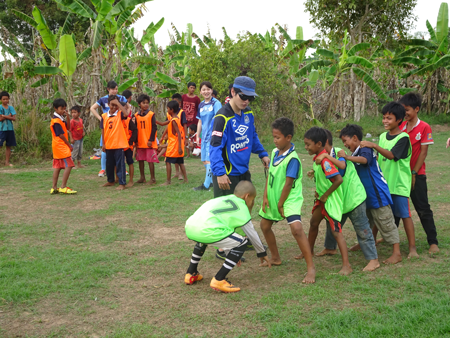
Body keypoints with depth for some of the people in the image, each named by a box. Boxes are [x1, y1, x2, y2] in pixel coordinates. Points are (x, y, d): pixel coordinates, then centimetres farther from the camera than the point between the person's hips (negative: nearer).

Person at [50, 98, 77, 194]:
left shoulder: (60, 118, 12)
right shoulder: (56, 121, -17)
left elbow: (68, 126, 14)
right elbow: (61, 135, -17)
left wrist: (67, 116, 0)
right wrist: (69, 145, -9)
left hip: (57, 147, 10)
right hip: (61, 146, -10)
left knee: (57, 167, 11)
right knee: (68, 166, -10)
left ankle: (54, 188, 15)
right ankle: (63, 187, -7)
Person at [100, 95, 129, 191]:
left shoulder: (120, 114, -4)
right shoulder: (104, 116, 5)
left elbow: (126, 114, -29)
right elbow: (103, 130, 6)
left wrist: (118, 103, -25)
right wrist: (103, 144, 4)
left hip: (119, 144, -5)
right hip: (108, 145, 5)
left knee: (120, 164, -3)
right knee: (109, 164, 17)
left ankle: (122, 183, 3)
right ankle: (110, 181, 33)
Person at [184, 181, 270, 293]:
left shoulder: (224, 200, 34)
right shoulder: (241, 207, 14)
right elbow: (252, 234, 19)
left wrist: (230, 253, 50)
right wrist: (262, 253, 35)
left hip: (189, 226, 8)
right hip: (206, 230, -8)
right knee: (242, 243, 6)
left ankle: (191, 274, 44)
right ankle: (218, 280, 2)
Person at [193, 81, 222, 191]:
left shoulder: (216, 103, -8)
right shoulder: (201, 105, 13)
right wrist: (197, 136, 19)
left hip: (212, 136, -7)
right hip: (204, 136, 8)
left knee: (209, 160, -9)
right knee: (205, 161, 11)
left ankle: (206, 185, -5)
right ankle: (212, 181, 25)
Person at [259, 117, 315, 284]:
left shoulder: (292, 159, -23)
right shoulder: (274, 152, 2)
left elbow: (288, 184, -22)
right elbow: (270, 175, 7)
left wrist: (280, 205, -16)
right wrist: (265, 197, 1)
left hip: (290, 200, -9)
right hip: (273, 199, 9)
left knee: (296, 228, -26)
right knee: (265, 225, 20)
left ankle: (311, 268, -20)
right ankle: (275, 258, 41)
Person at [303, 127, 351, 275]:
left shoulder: (324, 161, -26)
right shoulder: (316, 158, 3)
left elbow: (339, 179, -33)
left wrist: (326, 195, -22)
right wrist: (319, 191, 9)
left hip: (331, 200, -10)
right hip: (321, 198, 10)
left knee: (336, 231, -10)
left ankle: (346, 266, -8)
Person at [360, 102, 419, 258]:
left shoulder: (403, 138, -11)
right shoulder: (382, 136, 9)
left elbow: (391, 155, -24)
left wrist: (374, 146, -30)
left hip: (399, 183, -6)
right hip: (384, 182, 6)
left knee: (404, 214, -5)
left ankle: (412, 248, 0)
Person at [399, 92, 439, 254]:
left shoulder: (424, 127, -10)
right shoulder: (400, 126, 5)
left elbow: (423, 152, -11)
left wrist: (413, 173, -13)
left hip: (416, 175, -5)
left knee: (423, 209, -2)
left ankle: (433, 242, 6)